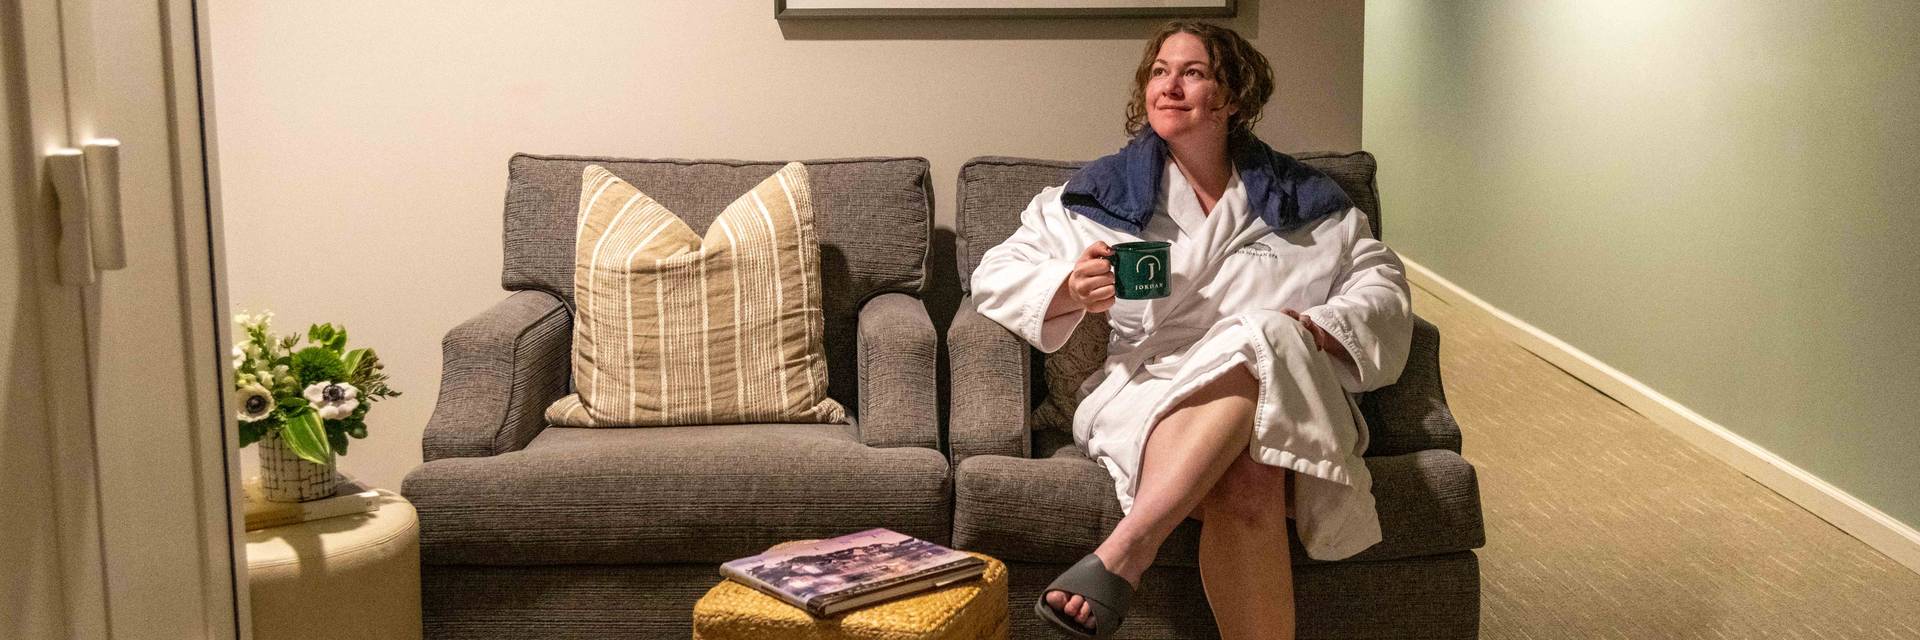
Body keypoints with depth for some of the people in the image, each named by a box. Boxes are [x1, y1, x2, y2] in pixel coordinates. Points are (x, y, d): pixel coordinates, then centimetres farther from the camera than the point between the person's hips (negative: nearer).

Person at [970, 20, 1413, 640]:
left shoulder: (1302, 199, 19)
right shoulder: (1102, 193, 16)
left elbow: (1381, 282, 15)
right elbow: (996, 274, 14)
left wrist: (1321, 329, -8)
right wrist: (1071, 291, -9)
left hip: (1284, 399, 1)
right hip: (1148, 384, -1)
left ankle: (1121, 557, -42)